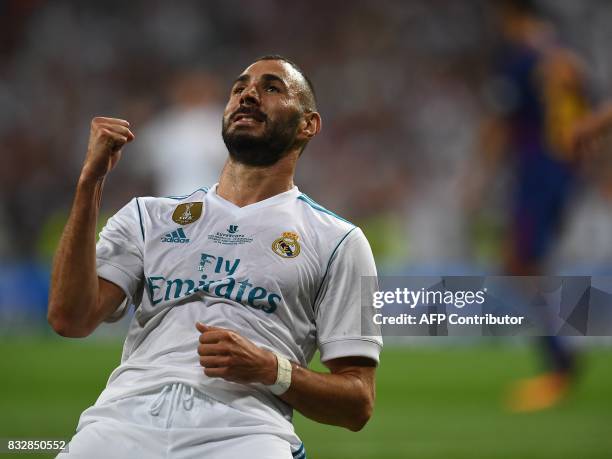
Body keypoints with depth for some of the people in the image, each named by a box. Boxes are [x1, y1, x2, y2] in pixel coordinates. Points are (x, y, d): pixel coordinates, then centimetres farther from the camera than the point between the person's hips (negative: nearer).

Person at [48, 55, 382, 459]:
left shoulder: (337, 241, 15)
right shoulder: (151, 215, 23)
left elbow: (358, 403, 11)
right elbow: (71, 318, 7)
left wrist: (270, 369, -8)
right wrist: (91, 180, 4)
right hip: (128, 413, 3)